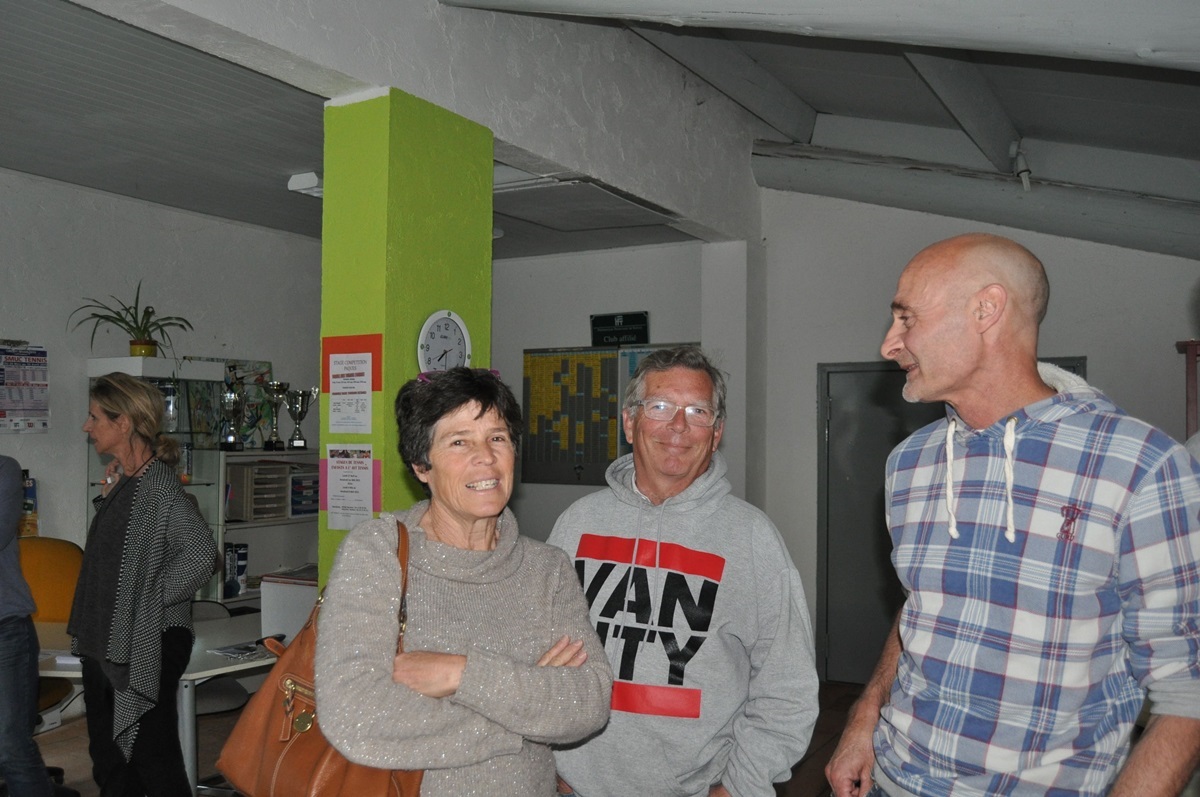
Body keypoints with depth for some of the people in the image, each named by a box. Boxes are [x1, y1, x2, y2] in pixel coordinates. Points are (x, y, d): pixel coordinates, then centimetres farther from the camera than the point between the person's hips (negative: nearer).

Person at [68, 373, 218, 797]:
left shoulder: (159, 486, -19)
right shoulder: (122, 481, 10)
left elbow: (200, 557, -29)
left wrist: (152, 599, -18)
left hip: (146, 646, -10)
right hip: (105, 643, 10)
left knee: (153, 761, 0)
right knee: (109, 761, 19)